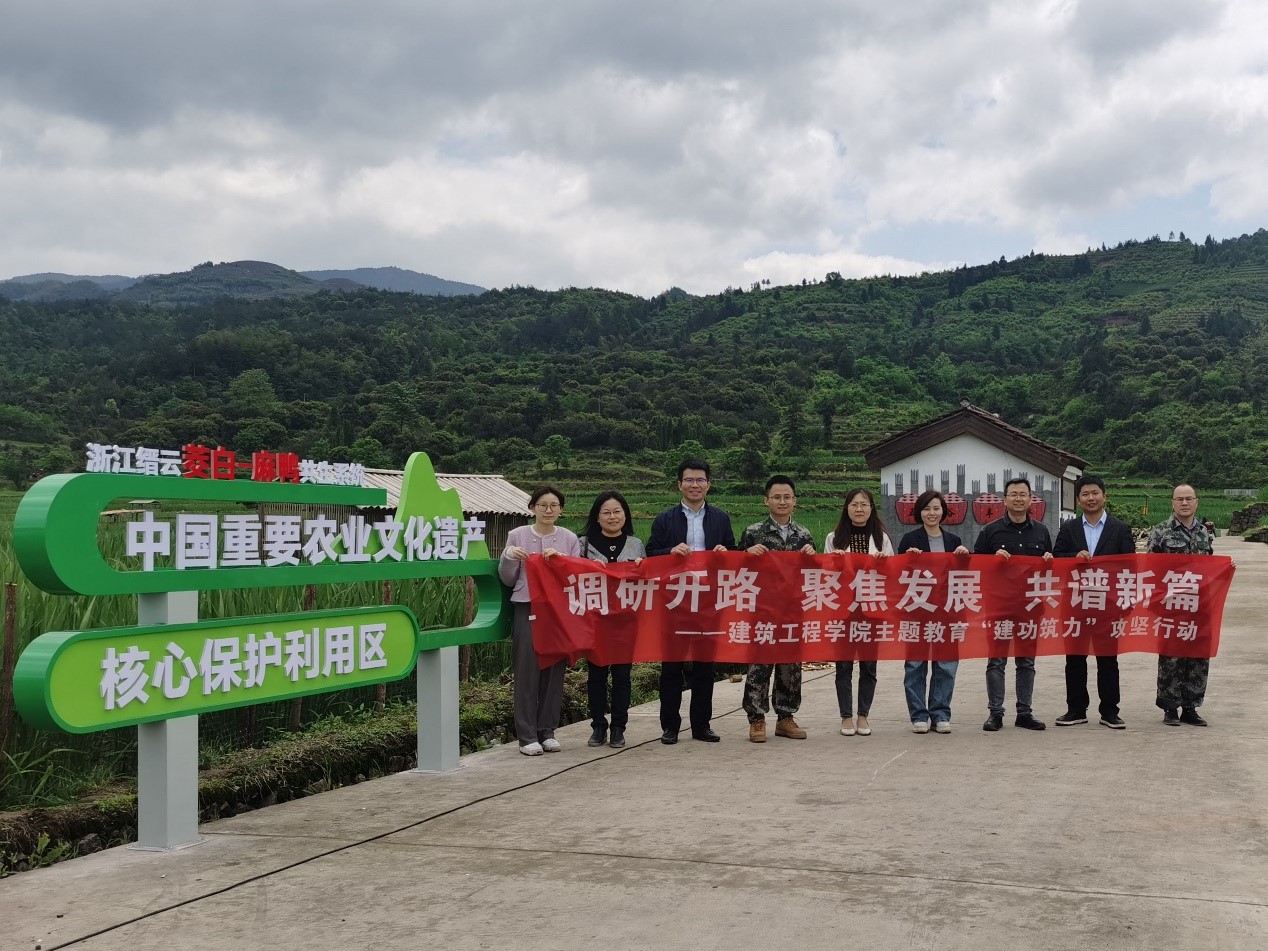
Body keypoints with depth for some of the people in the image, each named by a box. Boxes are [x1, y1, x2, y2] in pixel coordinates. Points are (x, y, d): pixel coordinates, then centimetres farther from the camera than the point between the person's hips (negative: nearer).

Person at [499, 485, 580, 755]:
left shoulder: (569, 539, 8)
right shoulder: (517, 536, 5)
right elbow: (507, 580, 9)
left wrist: (561, 558, -10)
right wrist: (509, 557, -10)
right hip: (526, 609, -2)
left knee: (554, 670, 3)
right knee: (526, 670, -4)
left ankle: (547, 732, 14)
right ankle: (527, 735, 1)